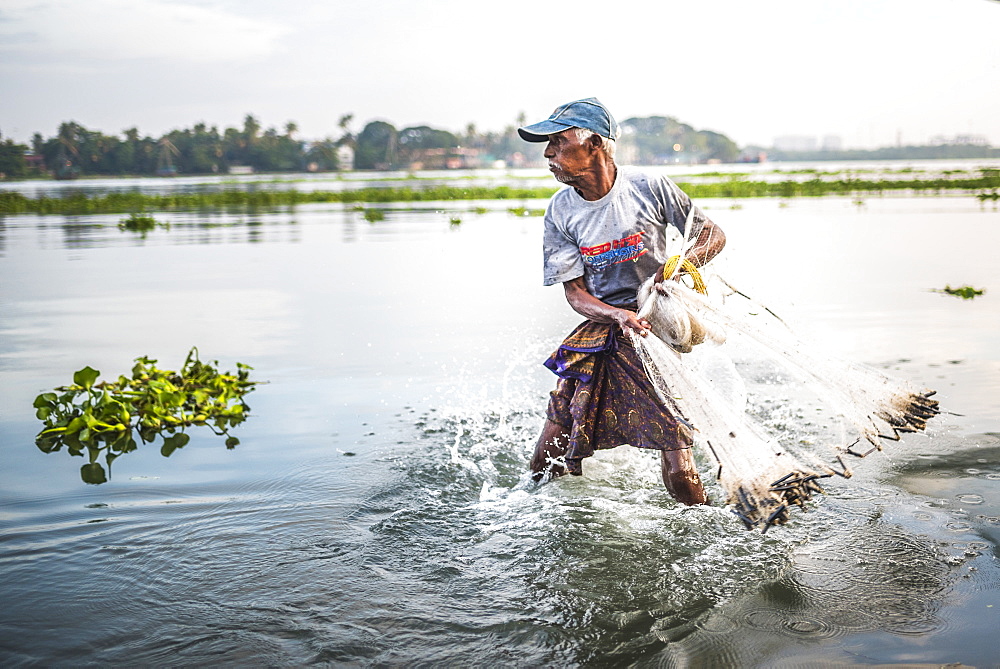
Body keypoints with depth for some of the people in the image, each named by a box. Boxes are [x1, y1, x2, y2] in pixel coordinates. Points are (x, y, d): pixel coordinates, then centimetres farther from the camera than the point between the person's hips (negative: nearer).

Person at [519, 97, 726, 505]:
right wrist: (621, 316, -22)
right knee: (549, 461, -1)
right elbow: (575, 292, -2)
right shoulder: (560, 212, -2)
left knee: (679, 473, -12)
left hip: (662, 323, -3)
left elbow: (713, 235, 1)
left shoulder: (648, 188, -9)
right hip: (603, 326, 3)